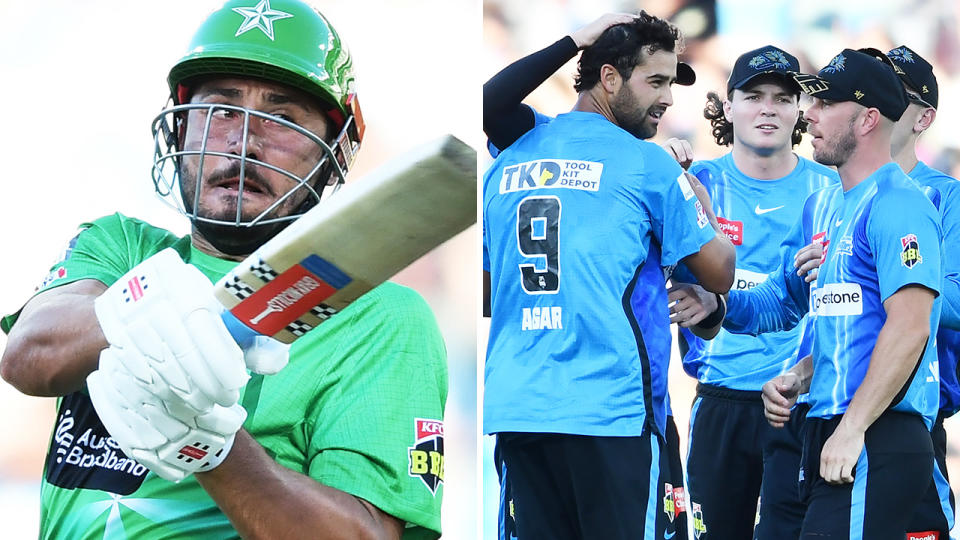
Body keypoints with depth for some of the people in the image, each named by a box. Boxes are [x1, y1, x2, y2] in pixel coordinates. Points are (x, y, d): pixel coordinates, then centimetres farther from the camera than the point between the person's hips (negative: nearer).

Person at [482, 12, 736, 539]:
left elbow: (482, 289, 20)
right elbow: (719, 274, 4)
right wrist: (701, 206, 21)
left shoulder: (506, 162, 13)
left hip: (513, 410, 5)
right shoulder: (646, 164, -3)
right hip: (611, 411, -5)